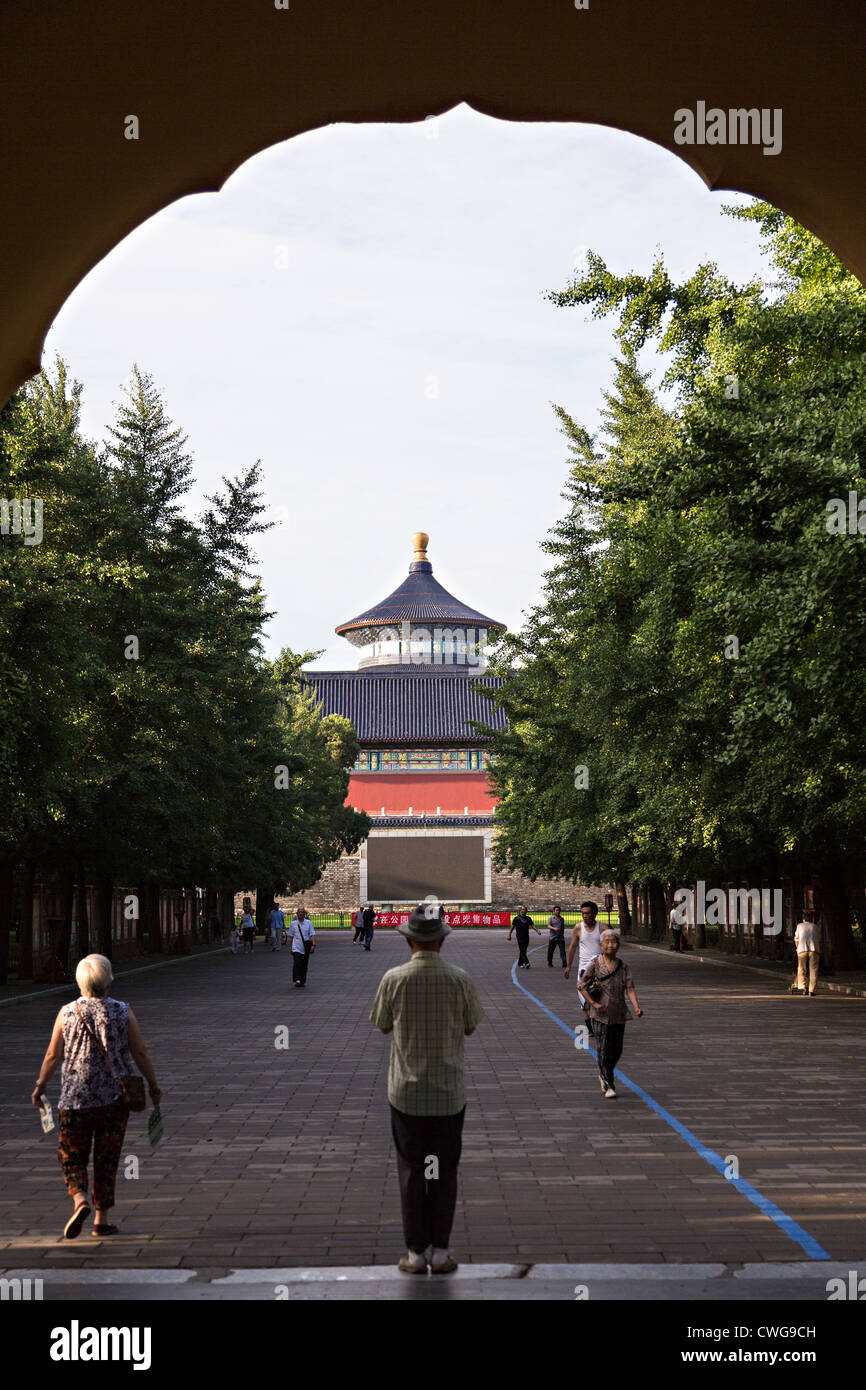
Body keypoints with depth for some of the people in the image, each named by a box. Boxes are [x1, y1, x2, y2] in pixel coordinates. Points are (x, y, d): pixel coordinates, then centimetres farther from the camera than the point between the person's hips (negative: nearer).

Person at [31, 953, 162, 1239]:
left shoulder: (67, 1013, -4)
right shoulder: (123, 1013, -4)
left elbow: (52, 1056, 0)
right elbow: (140, 1053, -1)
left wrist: (40, 1086, 15)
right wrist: (153, 1084, 12)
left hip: (74, 1098, 0)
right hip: (114, 1098, 0)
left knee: (72, 1156, 10)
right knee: (107, 1159, 10)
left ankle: (80, 1200, -14)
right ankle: (101, 1219, 11)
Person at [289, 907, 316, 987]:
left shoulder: (308, 923, 3)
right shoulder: (293, 923, 5)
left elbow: (312, 934, -1)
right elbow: (291, 936, 12)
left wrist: (313, 944, -13)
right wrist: (291, 946, 11)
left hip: (306, 947, 1)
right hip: (296, 947, -1)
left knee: (304, 965, 7)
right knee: (297, 963, -17)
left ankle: (302, 981, 17)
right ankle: (297, 980, -22)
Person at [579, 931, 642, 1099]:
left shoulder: (624, 966, 3)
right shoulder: (594, 965, -3)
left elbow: (629, 988, -4)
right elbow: (583, 986, 2)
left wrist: (636, 1007, -18)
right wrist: (594, 1003, -10)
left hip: (619, 1015, 3)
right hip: (600, 1015, -3)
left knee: (616, 1050, 10)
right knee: (603, 1049, -7)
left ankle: (604, 1075, 35)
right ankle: (608, 1086, -1)